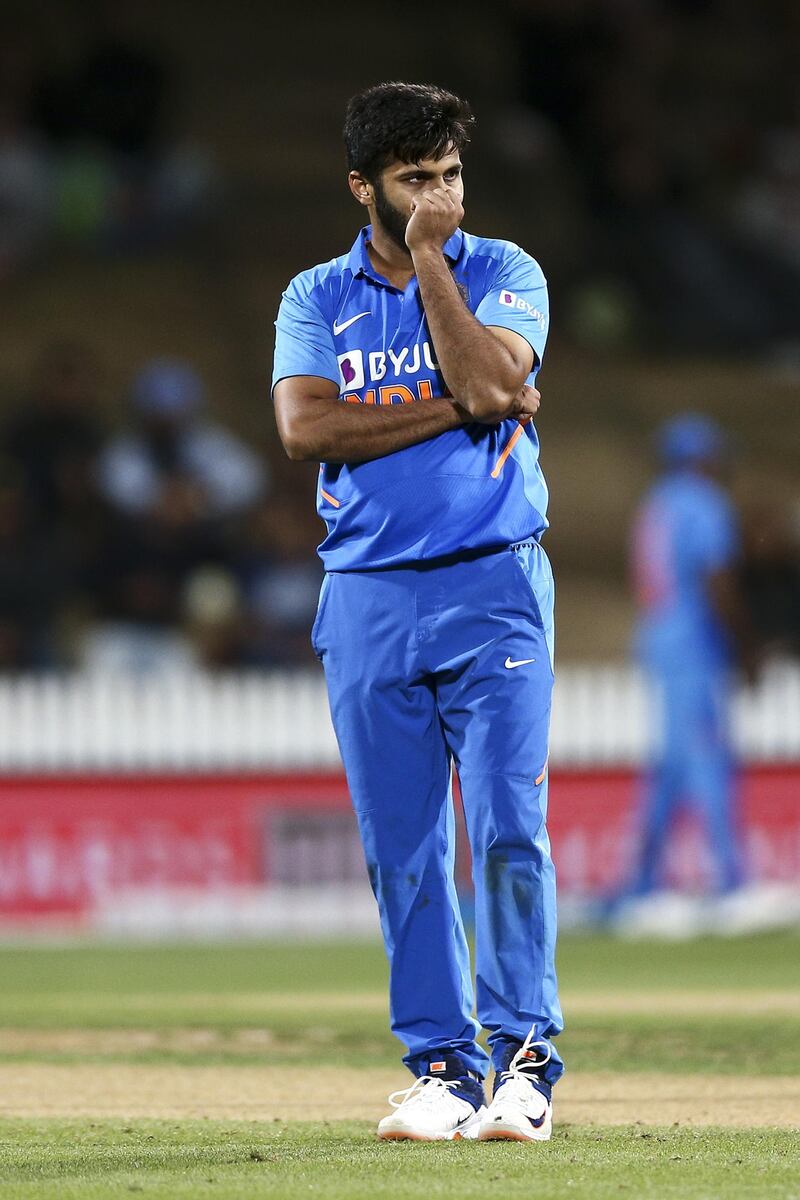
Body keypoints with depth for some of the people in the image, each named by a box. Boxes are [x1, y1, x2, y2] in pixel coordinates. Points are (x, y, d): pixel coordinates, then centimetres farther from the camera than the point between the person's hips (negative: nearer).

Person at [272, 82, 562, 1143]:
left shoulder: (504, 273, 5)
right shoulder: (316, 298, 8)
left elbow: (486, 379, -15)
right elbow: (305, 426, -9)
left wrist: (427, 259, -10)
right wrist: (456, 408, -11)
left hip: (493, 587, -2)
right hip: (369, 603, 2)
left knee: (509, 833, -10)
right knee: (401, 848, 2)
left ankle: (524, 1060, -4)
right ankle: (442, 1068, 9)